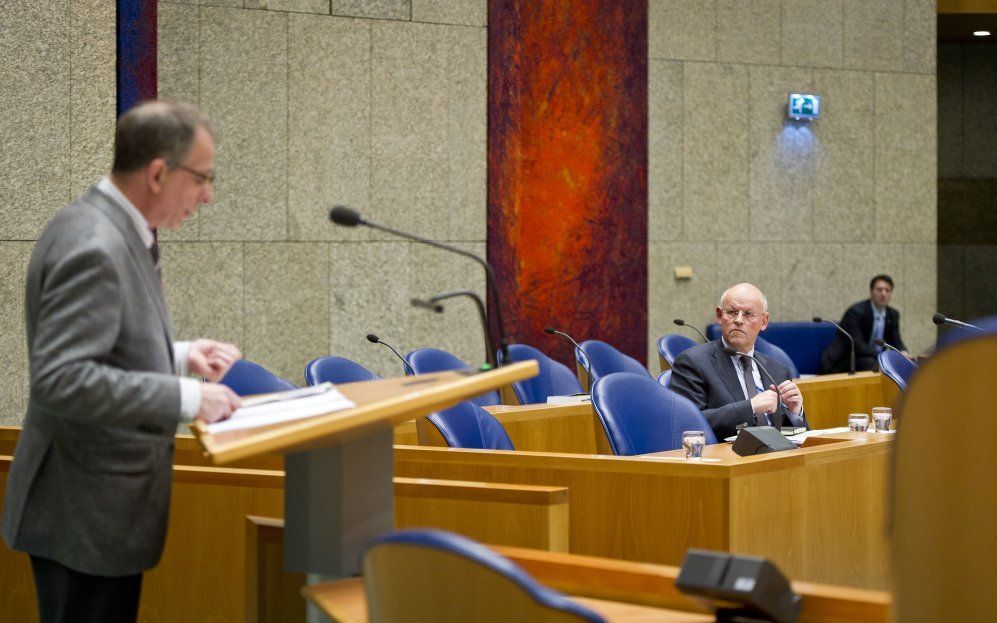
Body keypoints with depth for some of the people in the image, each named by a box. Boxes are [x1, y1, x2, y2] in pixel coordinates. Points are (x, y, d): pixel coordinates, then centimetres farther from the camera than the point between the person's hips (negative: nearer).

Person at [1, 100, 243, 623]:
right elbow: (62, 380, -28)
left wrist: (180, 356, 8)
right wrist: (187, 398, -24)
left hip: (103, 503, 10)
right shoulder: (93, 247, -22)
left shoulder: (113, 230, 9)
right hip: (87, 517, -10)